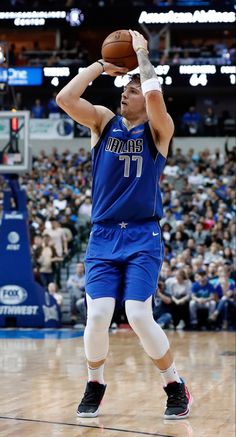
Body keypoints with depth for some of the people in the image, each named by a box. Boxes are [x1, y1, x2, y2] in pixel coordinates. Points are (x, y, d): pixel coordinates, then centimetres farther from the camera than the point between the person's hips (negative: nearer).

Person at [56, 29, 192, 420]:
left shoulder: (158, 130, -1)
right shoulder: (103, 121, 8)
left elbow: (154, 95, -22)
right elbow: (64, 98, -8)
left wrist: (141, 52, -9)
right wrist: (101, 65, -4)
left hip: (143, 237, -3)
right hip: (103, 236, 3)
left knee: (139, 317, -13)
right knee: (98, 316, -9)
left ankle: (176, 387, 6)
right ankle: (95, 384, 15)